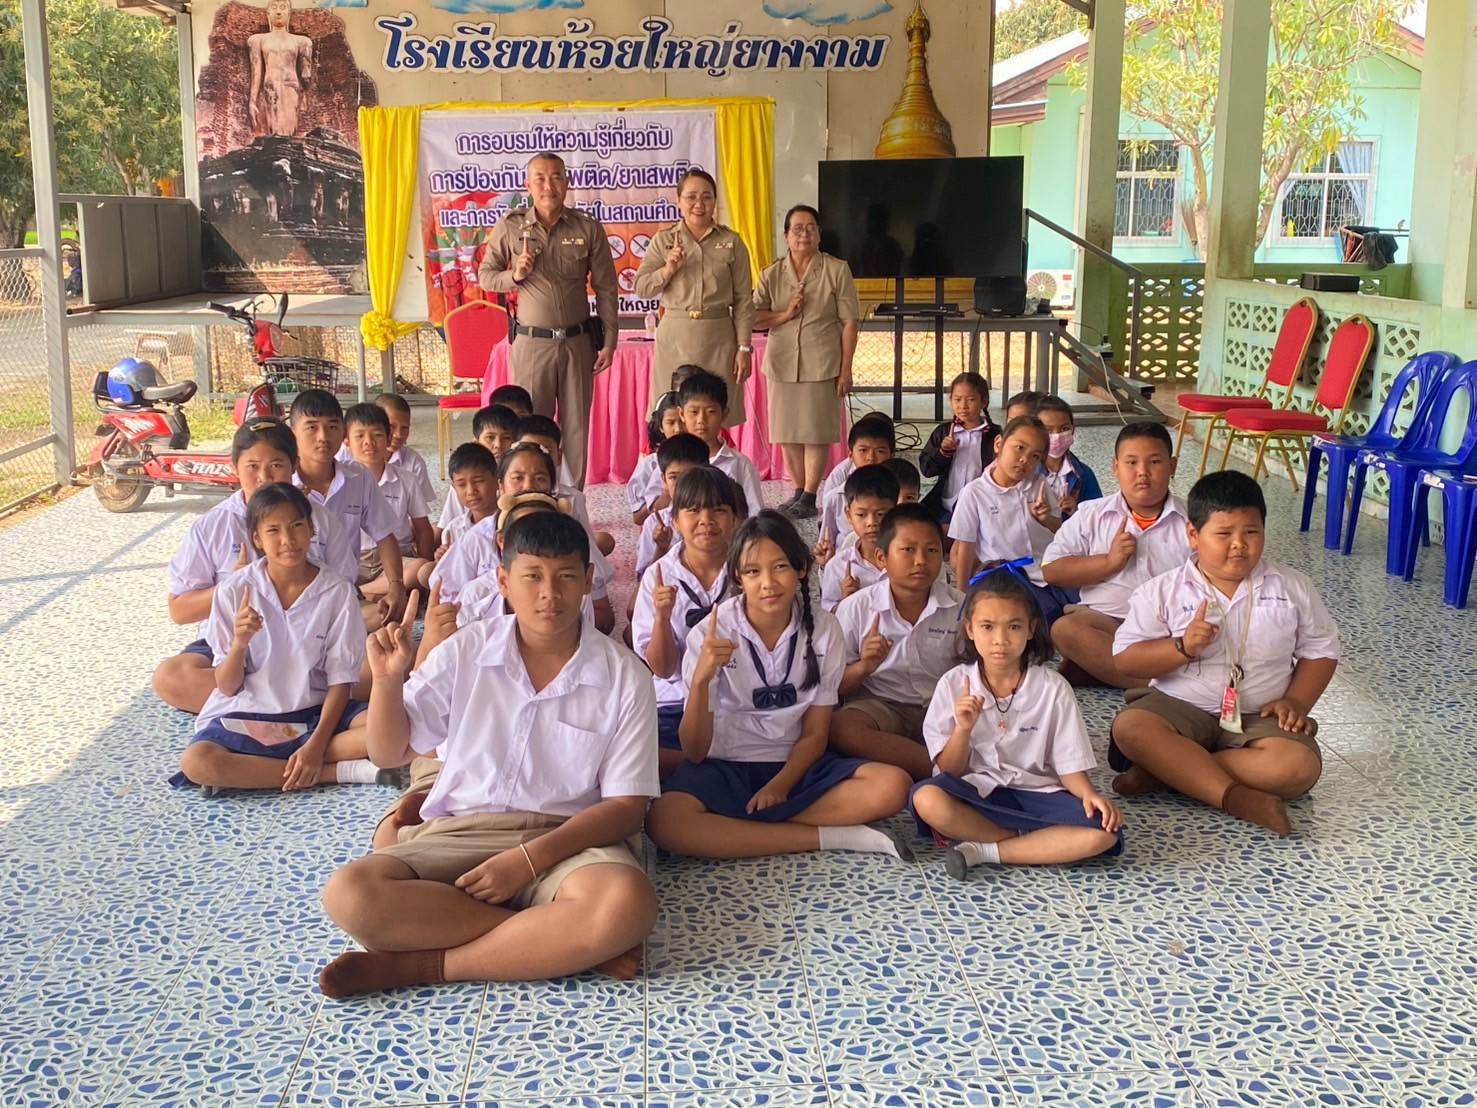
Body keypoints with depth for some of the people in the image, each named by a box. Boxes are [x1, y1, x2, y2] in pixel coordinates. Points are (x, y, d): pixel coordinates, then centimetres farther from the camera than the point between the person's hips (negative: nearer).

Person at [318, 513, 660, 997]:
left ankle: (419, 964, -23)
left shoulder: (624, 677, -3)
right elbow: (389, 753, 10)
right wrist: (387, 680, -11)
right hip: (459, 834, 2)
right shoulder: (466, 651, 3)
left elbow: (626, 806, -5)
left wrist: (531, 858, -19)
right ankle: (568, 944, -23)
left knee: (626, 905, -37)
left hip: (568, 841, -2)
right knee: (350, 893, -28)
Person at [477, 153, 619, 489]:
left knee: (577, 427, 7)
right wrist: (514, 276, -14)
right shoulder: (510, 227, -1)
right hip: (531, 342, -1)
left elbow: (606, 288, 4)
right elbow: (485, 275, 7)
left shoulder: (588, 228, 0)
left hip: (578, 341, 1)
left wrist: (609, 342, 1)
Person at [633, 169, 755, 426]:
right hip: (675, 338, 1)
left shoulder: (731, 242, 5)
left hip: (718, 338, 0)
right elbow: (641, 288, 3)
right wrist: (668, 269, -14)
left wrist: (744, 348, -2)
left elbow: (744, 299, 3)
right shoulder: (663, 241, 7)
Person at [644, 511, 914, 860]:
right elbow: (694, 751, -11)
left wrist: (780, 785, -16)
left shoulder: (823, 630, -4)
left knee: (892, 786, -23)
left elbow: (815, 734, 2)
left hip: (793, 765, 2)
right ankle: (830, 837, -24)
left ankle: (734, 823, -19)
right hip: (725, 768, -2)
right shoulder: (711, 634, -10)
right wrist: (701, 679, -28)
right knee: (664, 822, -35)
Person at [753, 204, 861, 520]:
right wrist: (786, 314, -11)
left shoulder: (837, 270, -1)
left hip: (822, 363, -3)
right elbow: (754, 317, 4)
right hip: (782, 363, 3)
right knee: (788, 432, 7)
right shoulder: (771, 274, 8)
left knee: (817, 432, -3)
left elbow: (849, 322, -2)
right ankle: (799, 492, 21)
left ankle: (809, 497, 4)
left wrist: (846, 369, -7)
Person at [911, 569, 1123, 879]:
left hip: (1036, 792, 1)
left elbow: (1070, 765, 0)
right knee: (927, 799, -34)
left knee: (1104, 832, -27)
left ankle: (984, 851, -20)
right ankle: (1041, 843, -15)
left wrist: (1089, 794, -22)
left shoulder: (1052, 688, -3)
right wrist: (963, 729, -20)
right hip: (977, 792, 0)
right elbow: (949, 771, -1)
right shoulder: (954, 685, -3)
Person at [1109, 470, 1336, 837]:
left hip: (1259, 719, 2)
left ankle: (1163, 772, -26)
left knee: (1300, 766, -29)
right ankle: (1237, 796, -33)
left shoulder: (1293, 589, 4)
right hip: (1180, 707, -1)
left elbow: (1320, 651, 12)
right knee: (1130, 727, -33)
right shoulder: (1162, 591, -2)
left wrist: (1296, 701, -5)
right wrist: (1182, 647, -22)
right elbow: (1125, 658, -5)